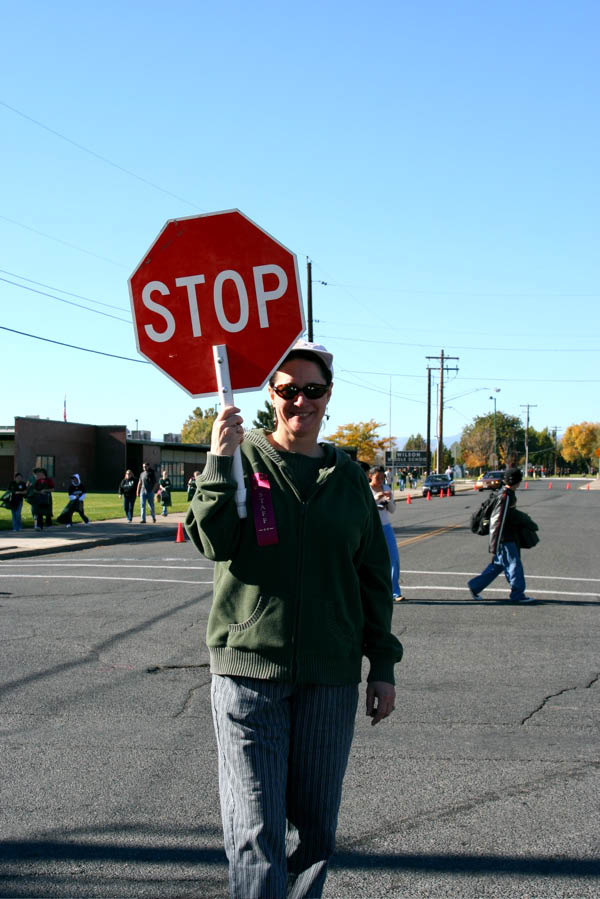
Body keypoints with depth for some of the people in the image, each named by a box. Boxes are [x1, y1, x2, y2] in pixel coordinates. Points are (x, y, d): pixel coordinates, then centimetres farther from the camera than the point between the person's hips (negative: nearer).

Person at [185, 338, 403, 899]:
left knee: (314, 826, 12)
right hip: (248, 668, -3)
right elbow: (215, 542, -11)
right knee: (255, 831, -3)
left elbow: (373, 577, 13)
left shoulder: (347, 476, 9)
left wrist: (383, 665, 11)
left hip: (330, 676, 3)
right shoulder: (242, 456, 1)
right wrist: (219, 463, -20)